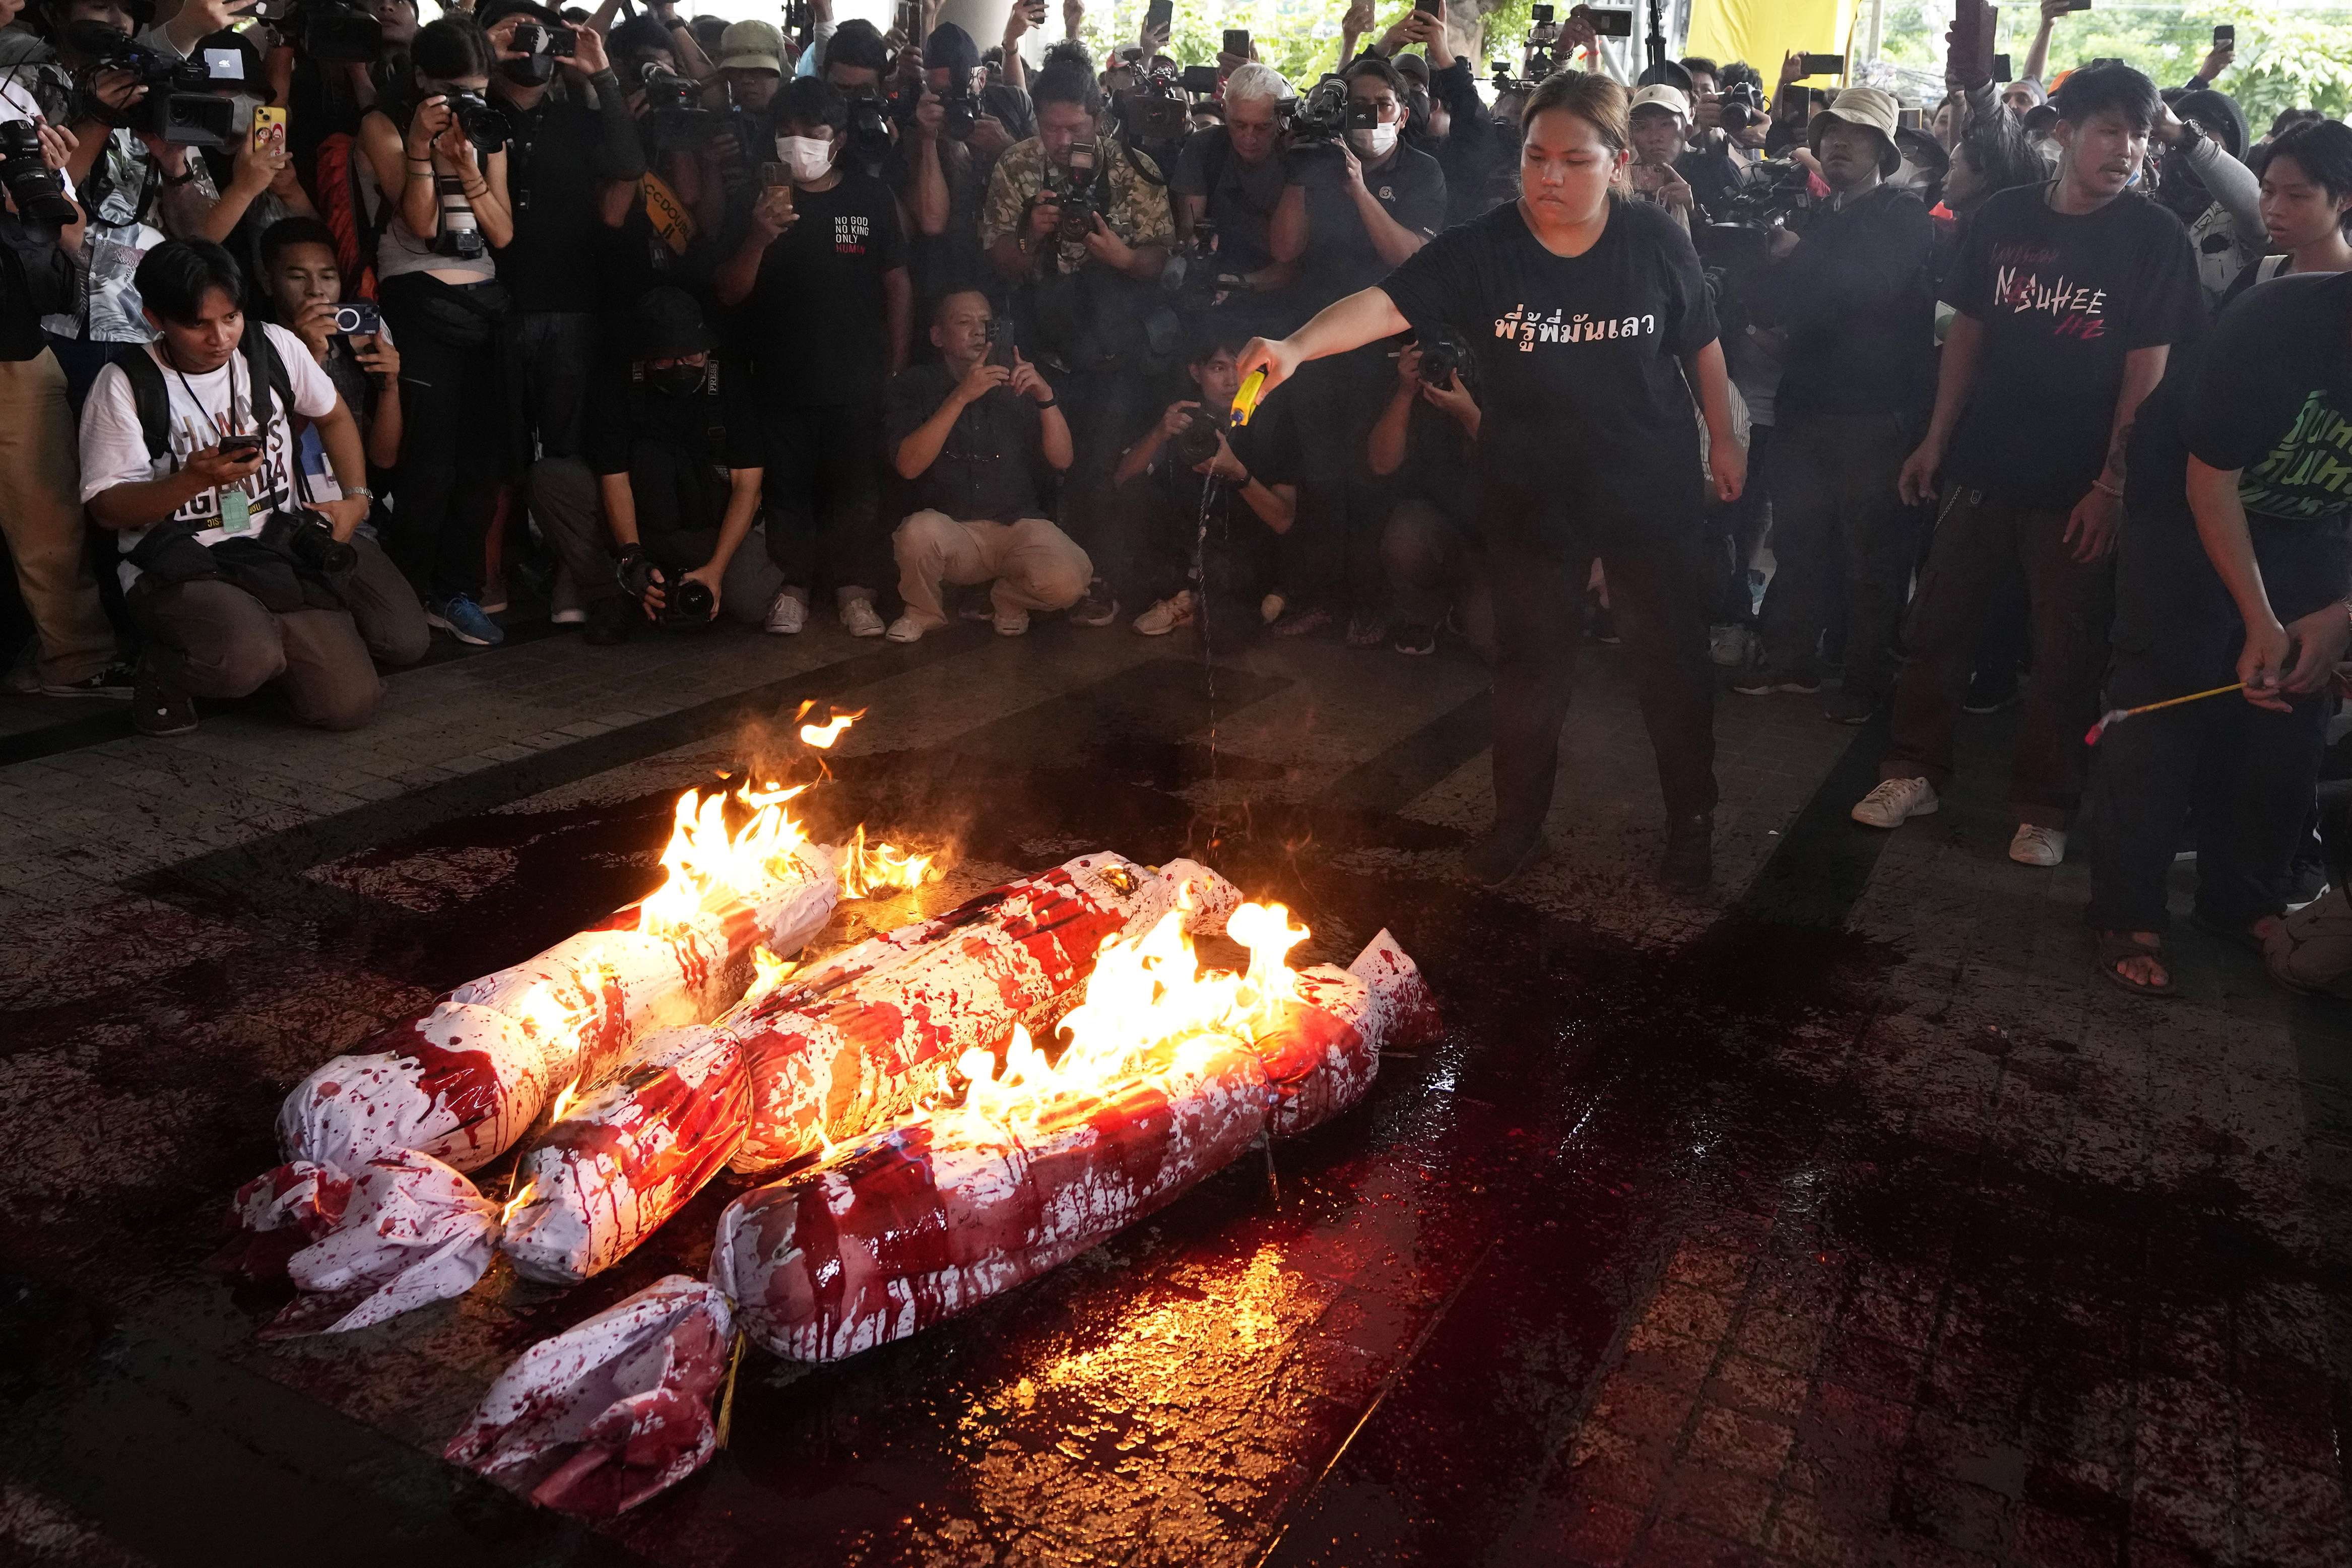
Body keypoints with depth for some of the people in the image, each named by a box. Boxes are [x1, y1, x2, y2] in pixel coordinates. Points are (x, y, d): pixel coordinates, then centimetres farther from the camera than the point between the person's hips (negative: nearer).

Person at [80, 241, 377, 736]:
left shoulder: (275, 348, 2)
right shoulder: (125, 385, -8)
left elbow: (333, 416, 21)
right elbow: (106, 509, -7)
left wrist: (356, 498, 8)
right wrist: (195, 479, -24)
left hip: (279, 551, 4)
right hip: (176, 565, -4)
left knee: (348, 703, -13)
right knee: (246, 659, -36)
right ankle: (164, 670, 1)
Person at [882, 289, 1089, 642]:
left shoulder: (1014, 383, 9)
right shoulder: (916, 386, 3)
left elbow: (1062, 461, 2)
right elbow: (908, 466, -14)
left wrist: (1046, 397, -15)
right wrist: (961, 396, -22)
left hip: (1017, 524, 1)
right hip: (949, 530, -1)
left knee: (1067, 581, -30)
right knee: (919, 531, -37)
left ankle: (1007, 599, 7)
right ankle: (925, 612, -2)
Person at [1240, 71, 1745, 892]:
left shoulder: (1656, 241, -10)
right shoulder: (1481, 249, -15)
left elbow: (1699, 342, 4)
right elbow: (1389, 302, -29)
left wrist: (1723, 437, 10)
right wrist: (1297, 346, -46)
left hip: (1649, 490, 0)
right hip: (1530, 494, 0)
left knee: (1670, 655, 12)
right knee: (1528, 663, 13)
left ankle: (1691, 818, 33)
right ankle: (1518, 821, 33)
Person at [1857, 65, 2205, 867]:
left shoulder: (2155, 237, -5)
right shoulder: (2003, 216, 2)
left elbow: (2146, 369, -7)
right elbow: (1967, 331, 8)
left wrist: (2112, 483, -12)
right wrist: (1937, 439, 4)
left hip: (2076, 482, -3)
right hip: (1983, 463, 3)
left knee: (2064, 651, 5)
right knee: (1939, 622, 7)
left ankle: (2043, 807, 15)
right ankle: (1914, 770, 21)